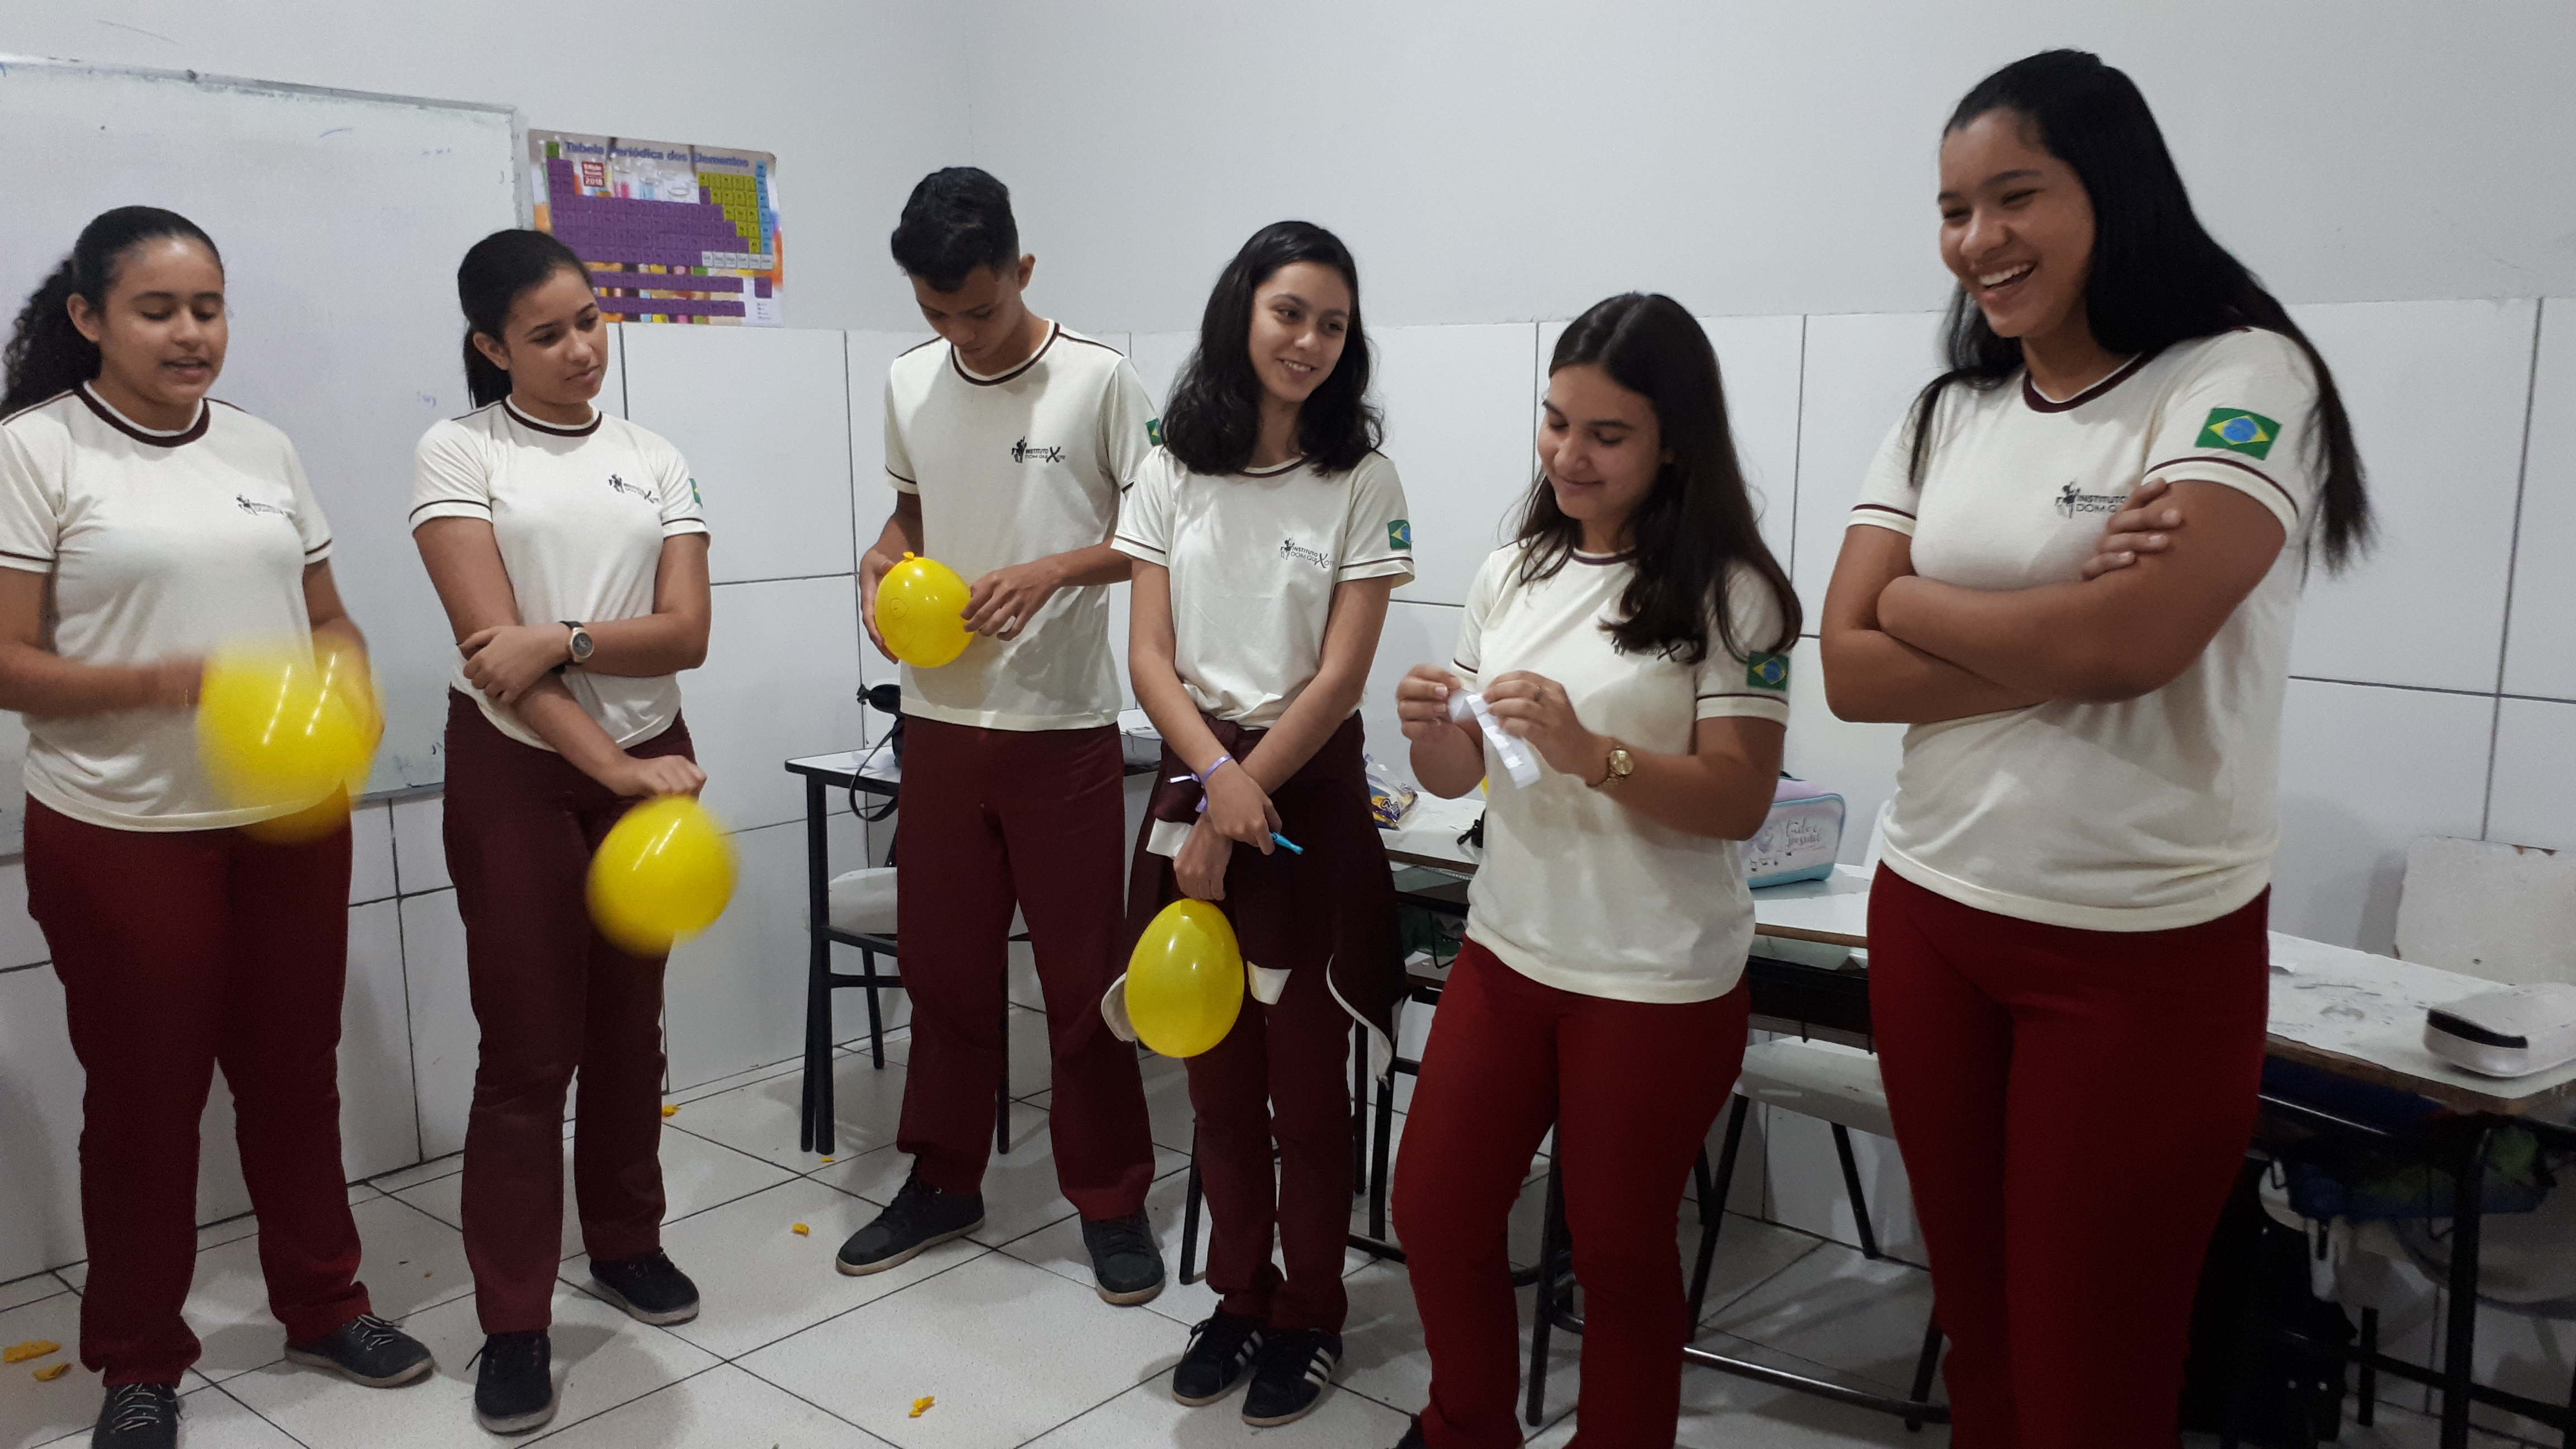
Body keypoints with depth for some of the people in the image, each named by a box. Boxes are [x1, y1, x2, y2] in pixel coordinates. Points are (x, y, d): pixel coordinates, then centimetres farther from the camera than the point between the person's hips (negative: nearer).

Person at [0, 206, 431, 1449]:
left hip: (292, 822, 4)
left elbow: (329, 618, 14)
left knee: (294, 1071, 14)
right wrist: (175, 681, -25)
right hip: (120, 834, -4)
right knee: (144, 1096, 8)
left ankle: (322, 1303, 32)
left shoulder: (263, 448, 8)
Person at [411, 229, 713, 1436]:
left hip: (647, 762, 4)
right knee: (528, 1047, -1)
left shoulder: (655, 463, 8)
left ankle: (625, 1242, 32)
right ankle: (513, 1323, 10)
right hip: (516, 769, -3)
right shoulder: (459, 453, -3)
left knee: (629, 1023, 14)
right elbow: (489, 639, -13)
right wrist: (616, 768, -19)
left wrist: (563, 639, -20)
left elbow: (686, 633, -3)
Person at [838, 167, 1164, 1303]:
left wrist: (1058, 571, -20)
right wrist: (882, 562, 0)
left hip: (1066, 728, -4)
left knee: (1083, 975, 3)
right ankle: (943, 1182, 31)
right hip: (941, 719, 5)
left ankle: (1110, 1200, 19)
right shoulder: (909, 383, 7)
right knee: (943, 964, 14)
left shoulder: (1099, 381, -8)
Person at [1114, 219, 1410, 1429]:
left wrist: (1238, 810, -12)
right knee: (1217, 1072, 12)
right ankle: (1241, 1297, 29)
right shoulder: (1171, 473, 4)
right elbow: (1150, 655, -1)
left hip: (1309, 794, -3)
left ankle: (1310, 1318, 23)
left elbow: (1337, 676, -9)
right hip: (1194, 781, 3)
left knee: (1304, 1080, 5)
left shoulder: (1361, 484, -4)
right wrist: (1216, 783, -16)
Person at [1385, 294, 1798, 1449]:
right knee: (1435, 1215, 12)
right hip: (1507, 949, 6)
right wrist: (1428, 730, -14)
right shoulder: (1511, 575, 4)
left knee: (1618, 1251, 9)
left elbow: (1740, 800, -15)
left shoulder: (1728, 594, -12)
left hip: (1659, 984, -5)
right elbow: (1456, 778, 8)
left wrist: (1590, 753, -29)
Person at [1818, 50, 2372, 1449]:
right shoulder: (1941, 419, 7)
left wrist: (1919, 606, -8)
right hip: (1931, 920, 5)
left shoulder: (2243, 379, -8)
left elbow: (2134, 640, -23)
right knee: (1978, 1336, 17)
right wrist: (2063, 632, -15)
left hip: (2148, 954, -5)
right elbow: (1850, 669, -3)